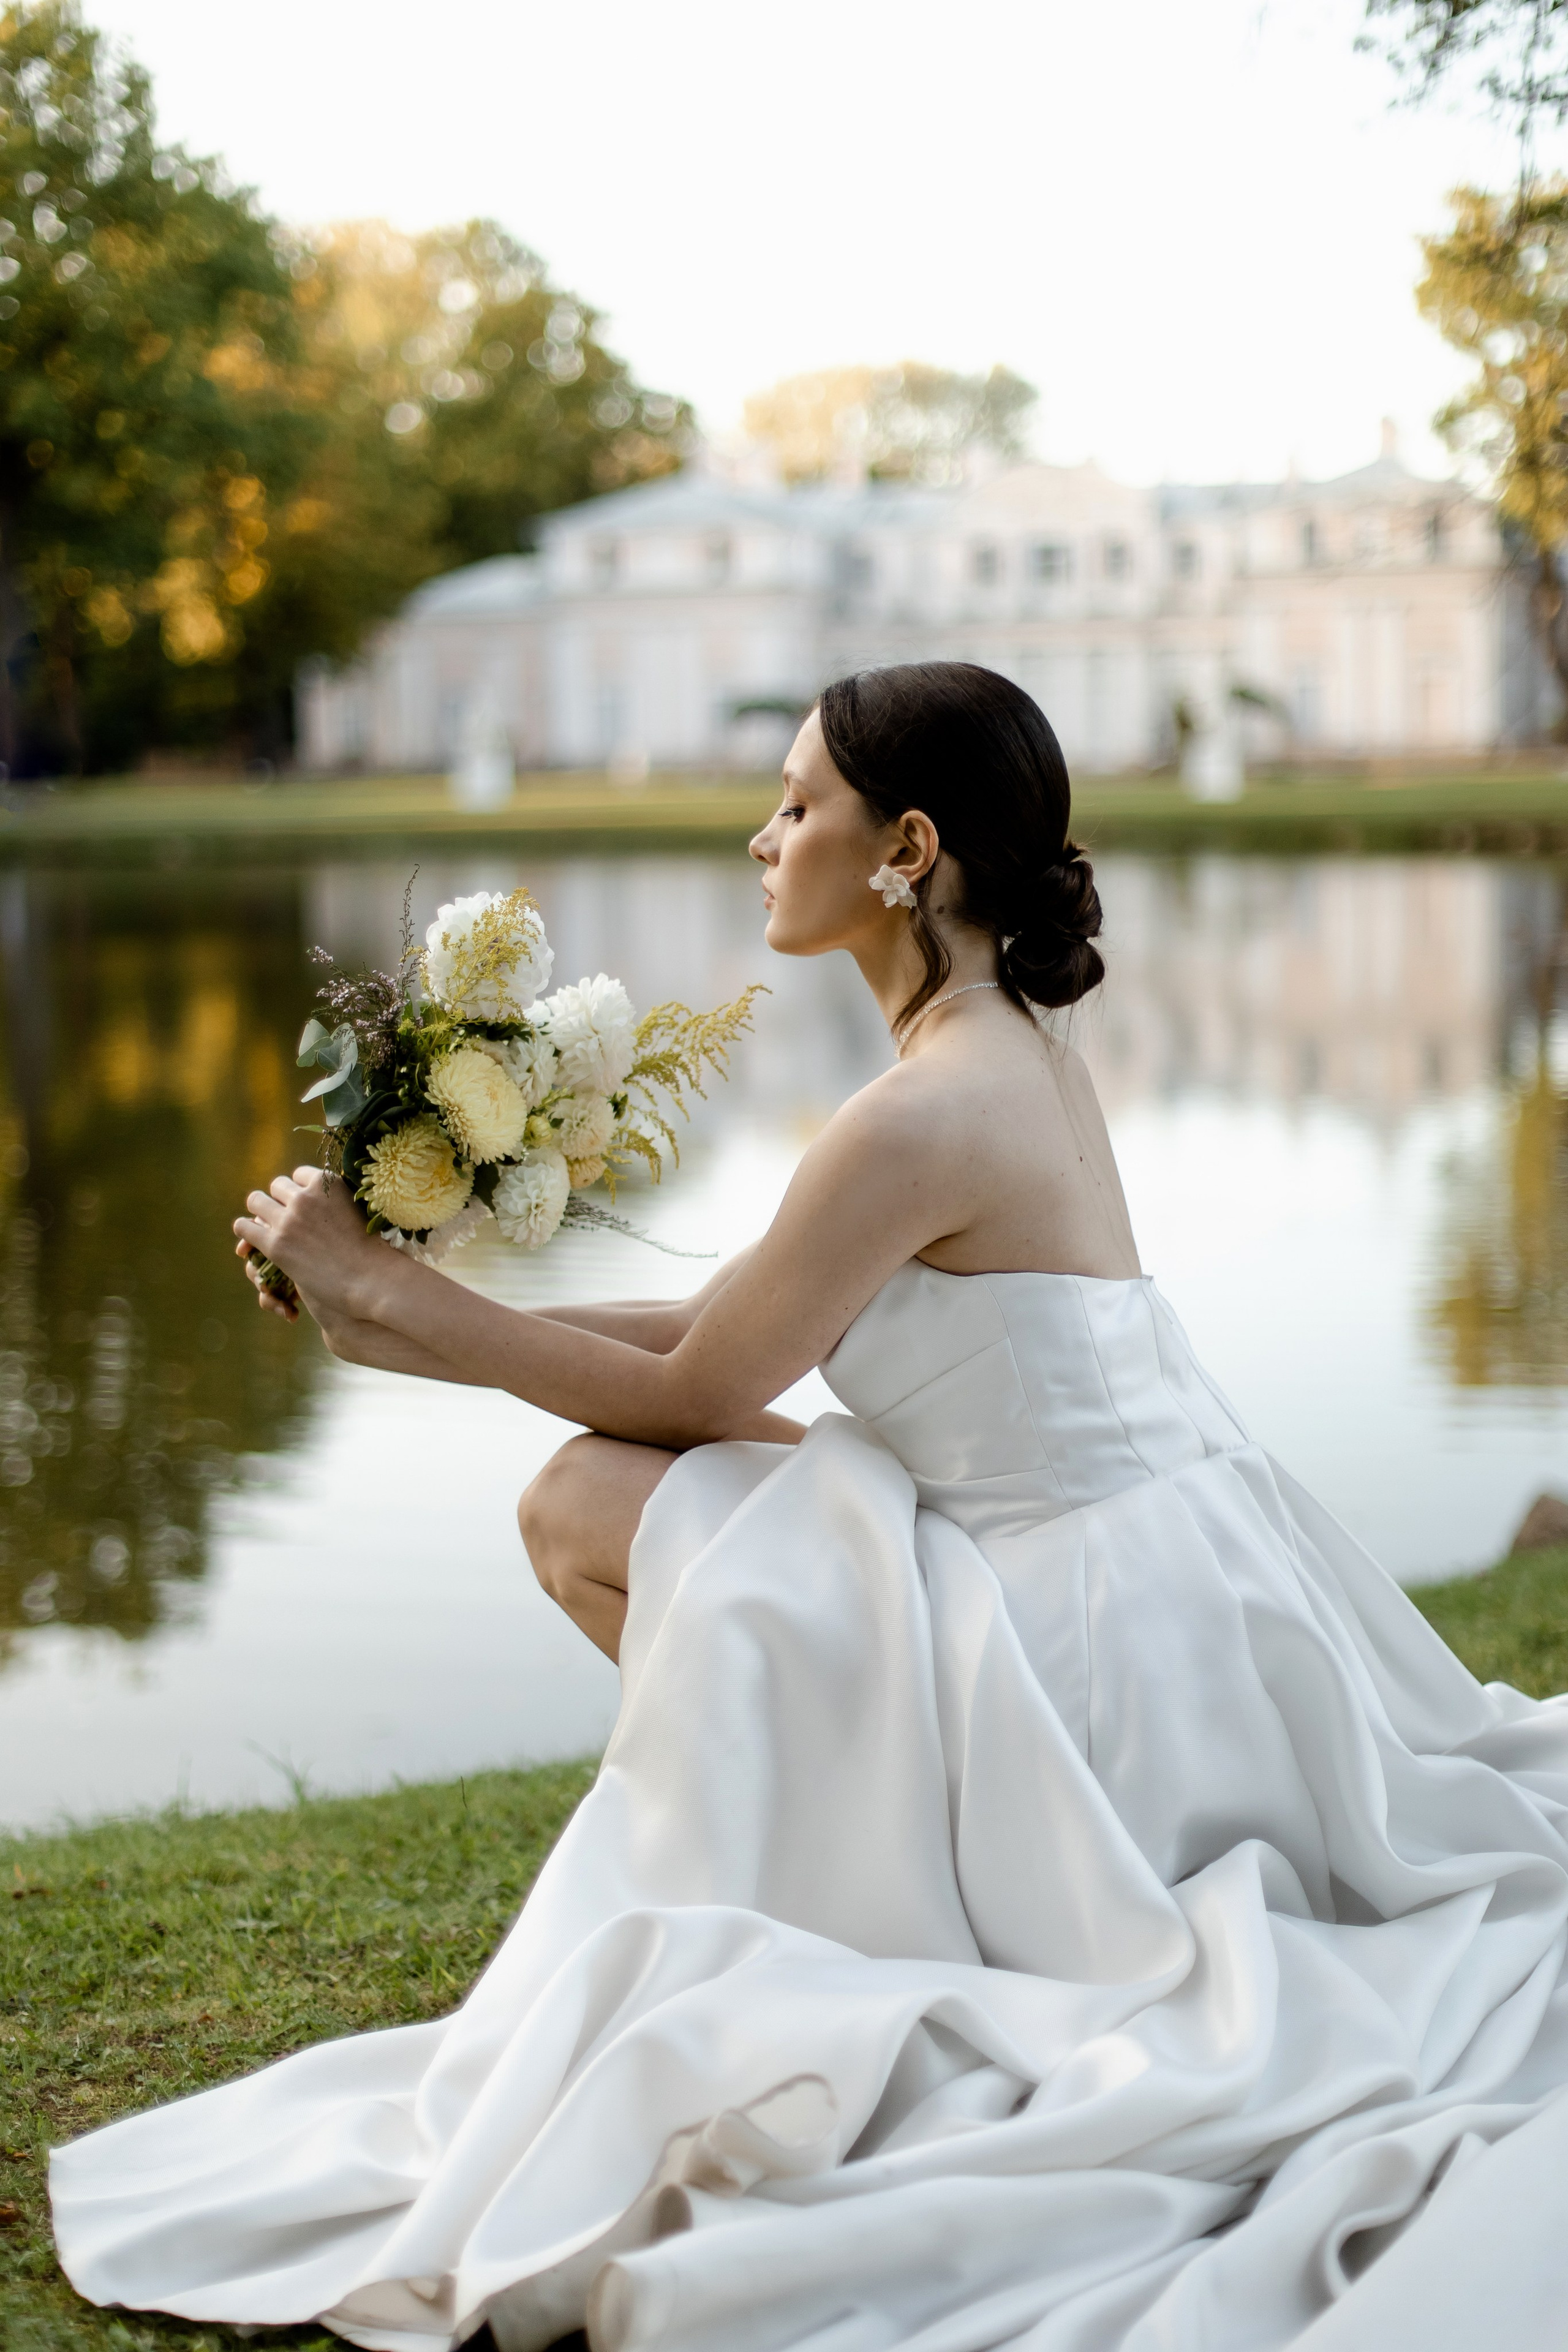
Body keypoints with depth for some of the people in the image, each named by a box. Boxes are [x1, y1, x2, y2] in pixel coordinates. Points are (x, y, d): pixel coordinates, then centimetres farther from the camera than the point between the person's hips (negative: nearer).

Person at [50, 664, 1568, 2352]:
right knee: (592, 1495, 11)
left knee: (596, 1504, -5)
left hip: (1095, 1643, -9)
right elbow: (747, 1333, 13)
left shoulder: (924, 1120, -21)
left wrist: (381, 1290, -2)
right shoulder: (1011, 1050, 8)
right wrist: (433, 1331, 11)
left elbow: (692, 1394, -10)